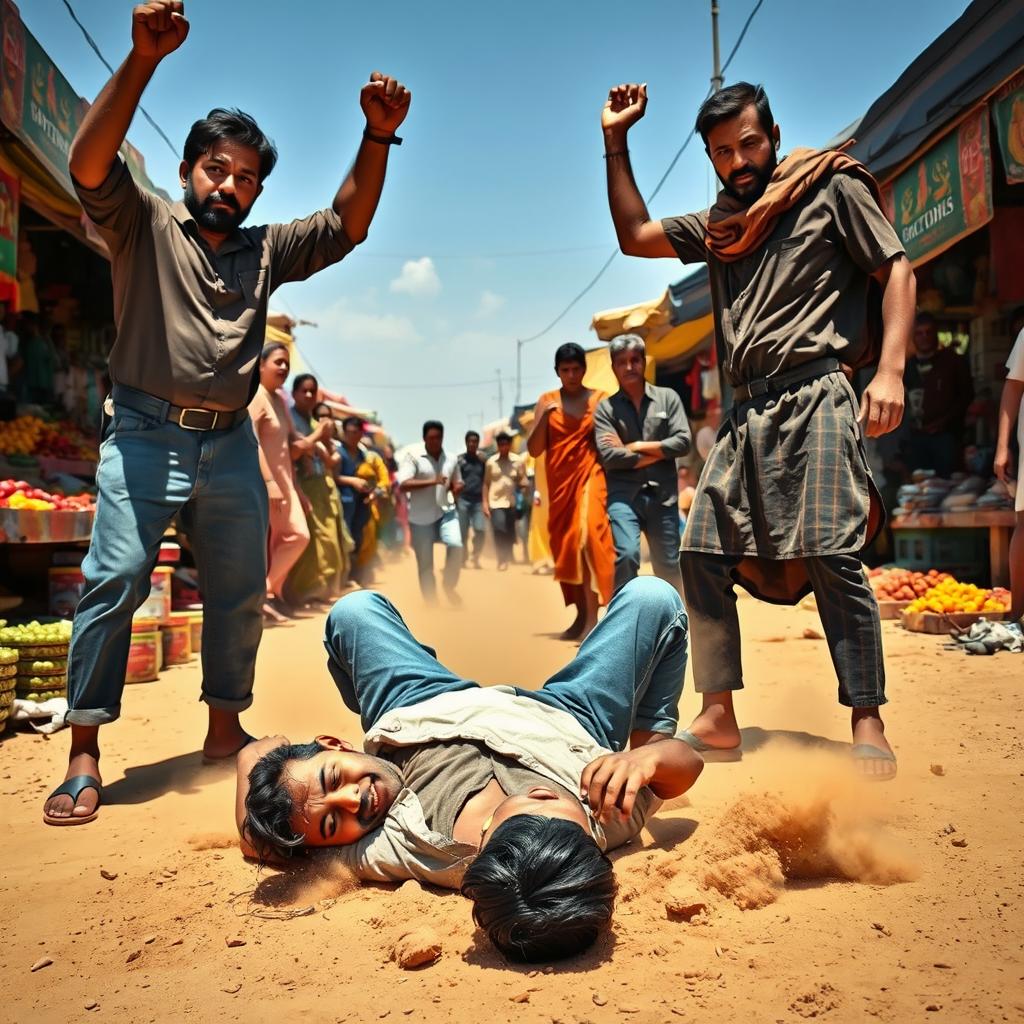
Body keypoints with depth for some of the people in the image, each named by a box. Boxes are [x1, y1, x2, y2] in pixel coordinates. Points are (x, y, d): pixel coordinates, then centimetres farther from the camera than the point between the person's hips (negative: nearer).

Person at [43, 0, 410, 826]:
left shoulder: (266, 251, 15)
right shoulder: (144, 225, 4)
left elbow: (348, 224, 9)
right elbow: (90, 163, -13)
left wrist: (378, 138, -5)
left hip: (231, 444, 5)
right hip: (147, 433, -4)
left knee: (241, 592, 7)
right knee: (115, 578, -13)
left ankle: (225, 727, 22)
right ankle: (84, 751, -6)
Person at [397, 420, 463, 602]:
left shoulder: (451, 459, 5)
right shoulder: (412, 455, -9)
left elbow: (456, 484, 19)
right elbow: (403, 485, -20)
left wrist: (457, 486, -6)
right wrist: (432, 481, -27)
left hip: (446, 511, 3)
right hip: (421, 518, -3)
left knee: (456, 545, -23)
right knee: (425, 564, 4)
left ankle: (449, 585, 2)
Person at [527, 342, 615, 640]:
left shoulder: (599, 399, 3)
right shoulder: (547, 401, 8)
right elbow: (534, 450, 2)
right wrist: (544, 417, -11)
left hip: (590, 477, -4)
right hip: (560, 483, 4)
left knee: (587, 539, -21)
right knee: (564, 547, 7)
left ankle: (592, 618, -19)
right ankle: (581, 616, 19)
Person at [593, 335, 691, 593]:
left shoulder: (667, 398, 8)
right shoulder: (605, 408, 3)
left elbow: (683, 442, -2)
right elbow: (609, 456, -10)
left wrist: (636, 447, -5)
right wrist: (658, 453, -4)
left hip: (662, 495, 2)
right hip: (624, 495, -2)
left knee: (669, 567, 9)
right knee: (627, 555, -22)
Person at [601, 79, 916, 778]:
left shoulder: (833, 188, 7)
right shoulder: (720, 224, 23)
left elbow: (897, 273, 2)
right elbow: (635, 236, 26)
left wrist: (891, 370, -12)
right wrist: (616, 143, 21)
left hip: (813, 398, -6)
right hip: (745, 413, 6)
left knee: (829, 553, -15)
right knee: (702, 551, -2)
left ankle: (868, 724, -7)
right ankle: (718, 716, 5)